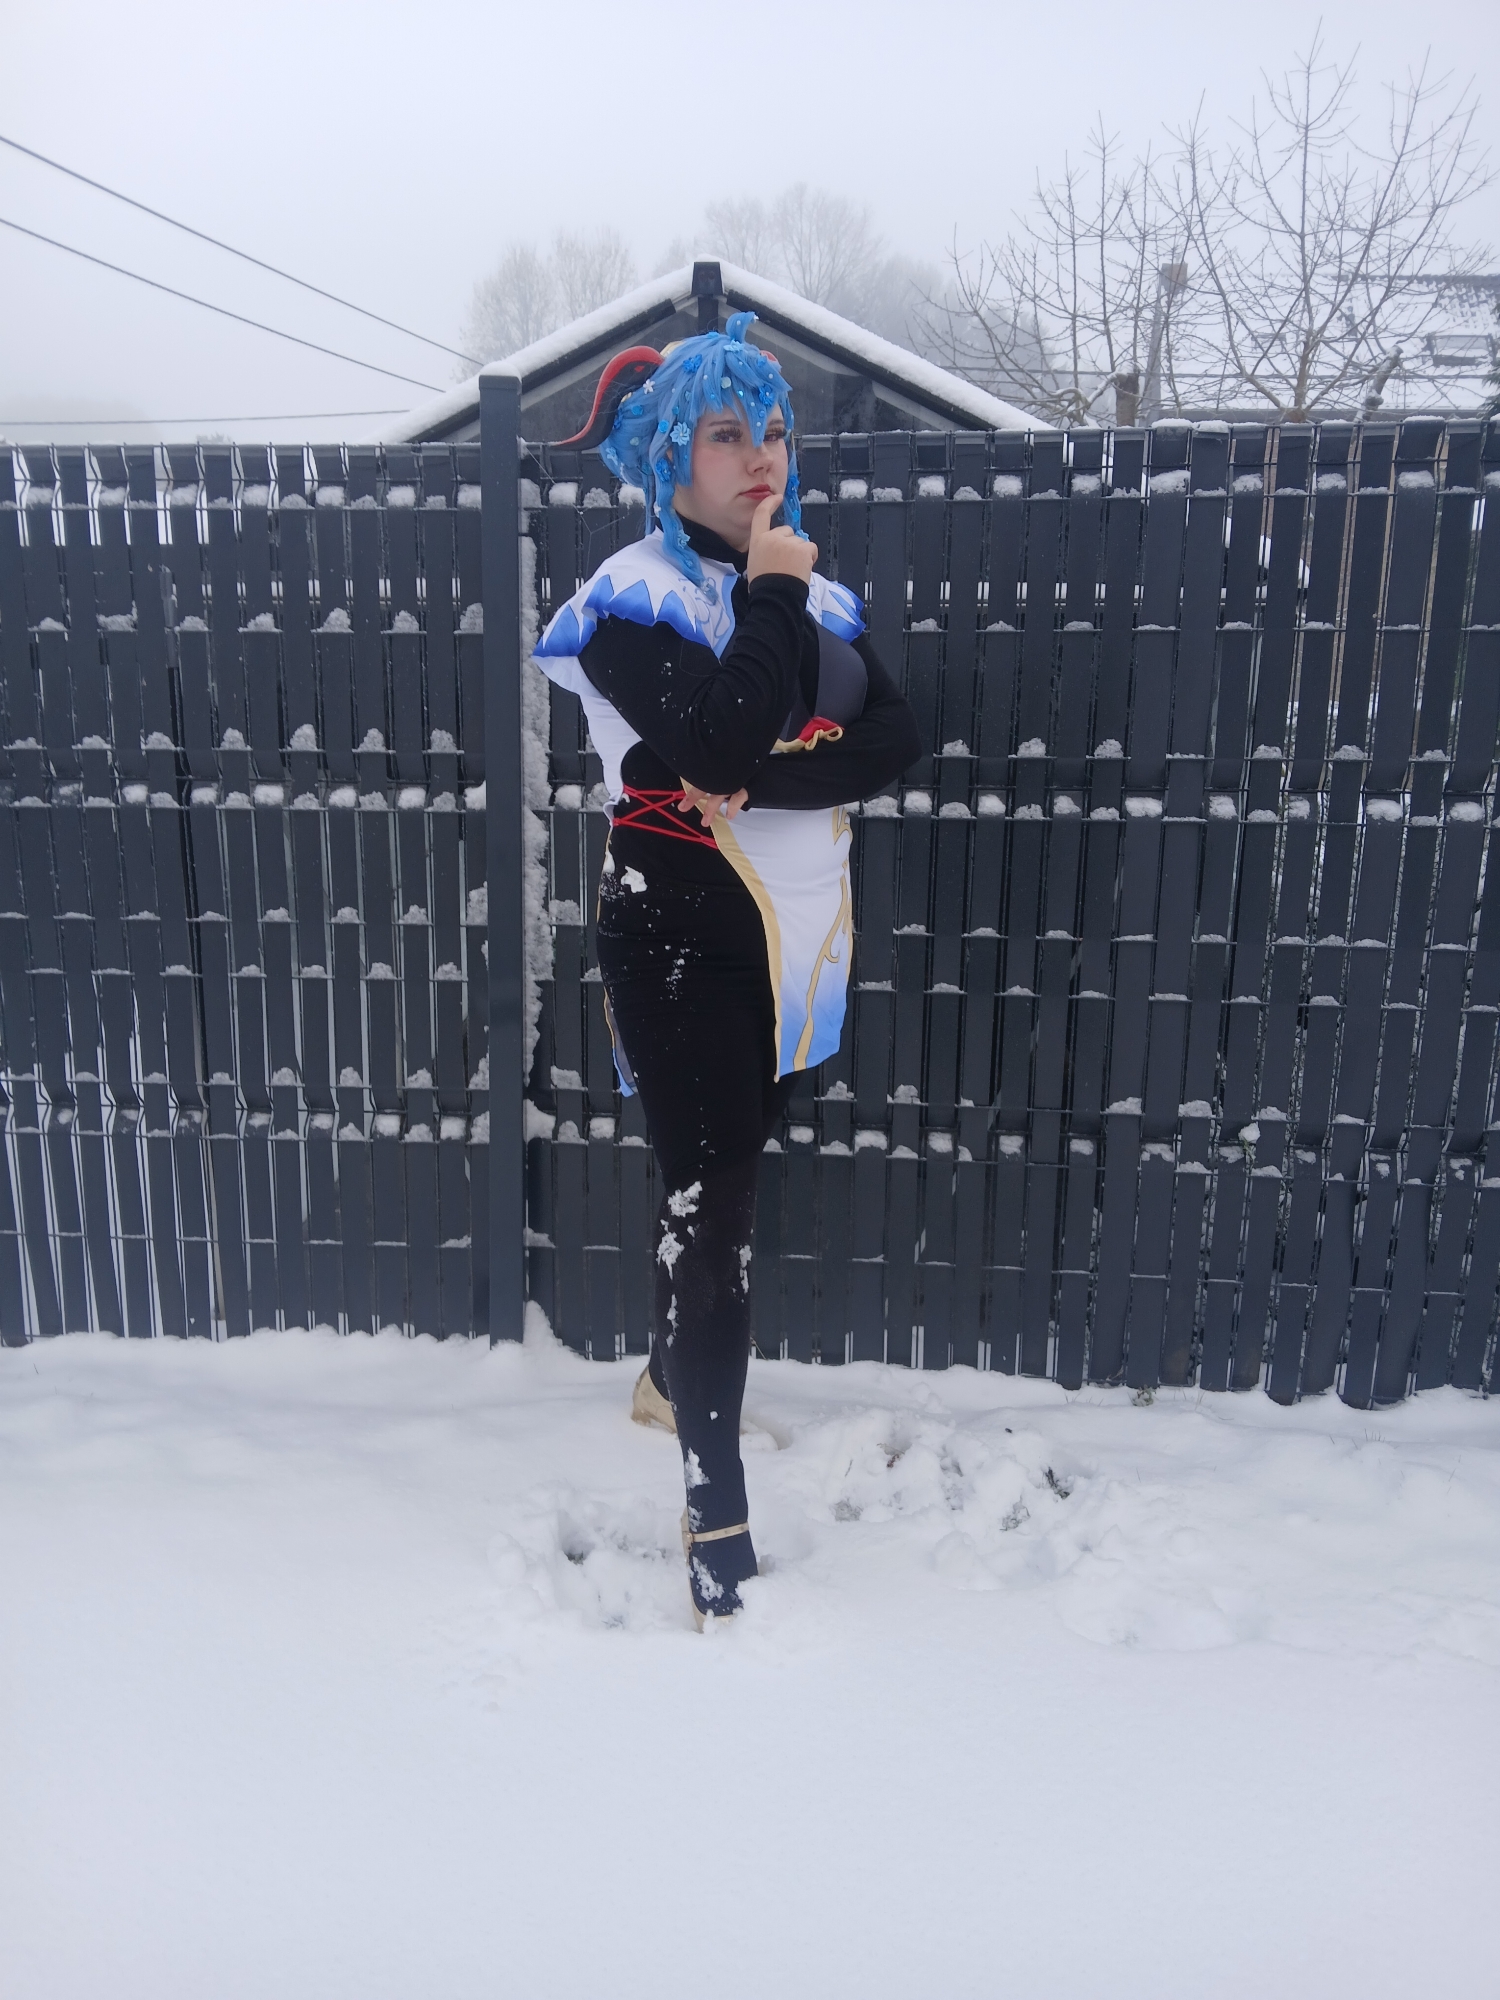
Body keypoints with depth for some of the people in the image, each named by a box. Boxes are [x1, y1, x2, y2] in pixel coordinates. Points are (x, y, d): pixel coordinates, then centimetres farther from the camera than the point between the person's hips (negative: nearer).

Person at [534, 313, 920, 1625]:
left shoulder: (817, 591, 9)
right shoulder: (635, 598, -10)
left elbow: (896, 739, -5)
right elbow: (724, 748, -27)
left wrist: (763, 783, -19)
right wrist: (767, 598, -16)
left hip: (798, 950, 6)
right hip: (687, 950, -6)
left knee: (725, 1185, 20)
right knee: (712, 1215, -4)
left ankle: (672, 1381, 45)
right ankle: (719, 1517, 8)